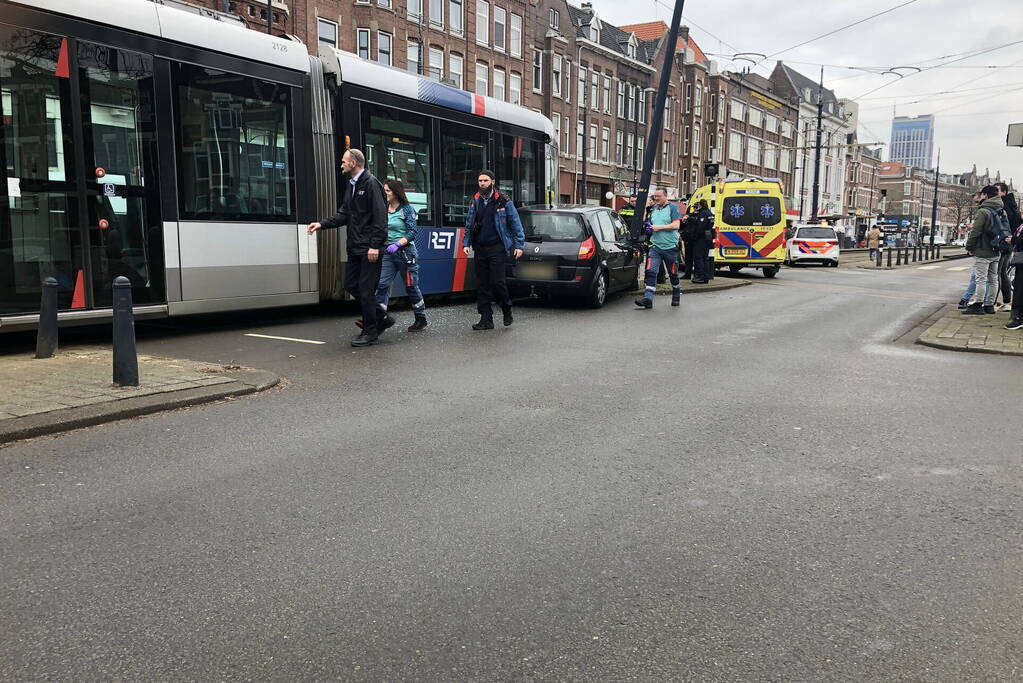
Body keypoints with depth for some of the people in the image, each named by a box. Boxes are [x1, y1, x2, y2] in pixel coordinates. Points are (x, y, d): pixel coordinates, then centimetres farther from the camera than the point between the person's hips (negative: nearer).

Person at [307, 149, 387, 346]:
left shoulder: (370, 183, -12)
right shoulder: (351, 185, 16)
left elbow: (380, 216, -18)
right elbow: (344, 214, 18)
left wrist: (375, 245, -22)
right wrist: (322, 224, 6)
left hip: (369, 248, -9)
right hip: (355, 248, 10)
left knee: (366, 289, -4)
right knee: (350, 284, 12)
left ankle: (370, 333, 7)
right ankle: (381, 319, 23)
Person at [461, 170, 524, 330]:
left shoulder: (503, 201, 1)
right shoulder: (474, 202, 13)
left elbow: (515, 224, 1)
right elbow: (468, 225, 18)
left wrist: (519, 245, -6)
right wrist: (466, 244, 5)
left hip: (497, 248, -4)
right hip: (480, 249, 5)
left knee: (497, 281, -12)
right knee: (482, 284, 4)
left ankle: (507, 312, 12)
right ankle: (486, 319, 9)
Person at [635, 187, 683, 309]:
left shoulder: (673, 207, -4)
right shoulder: (654, 209, 14)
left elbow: (676, 225, -14)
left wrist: (659, 227, -16)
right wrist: (649, 228, 5)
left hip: (670, 246, -4)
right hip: (655, 245, 4)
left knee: (673, 274, 10)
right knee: (651, 272, -12)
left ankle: (676, 296, 31)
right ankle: (648, 298, -17)